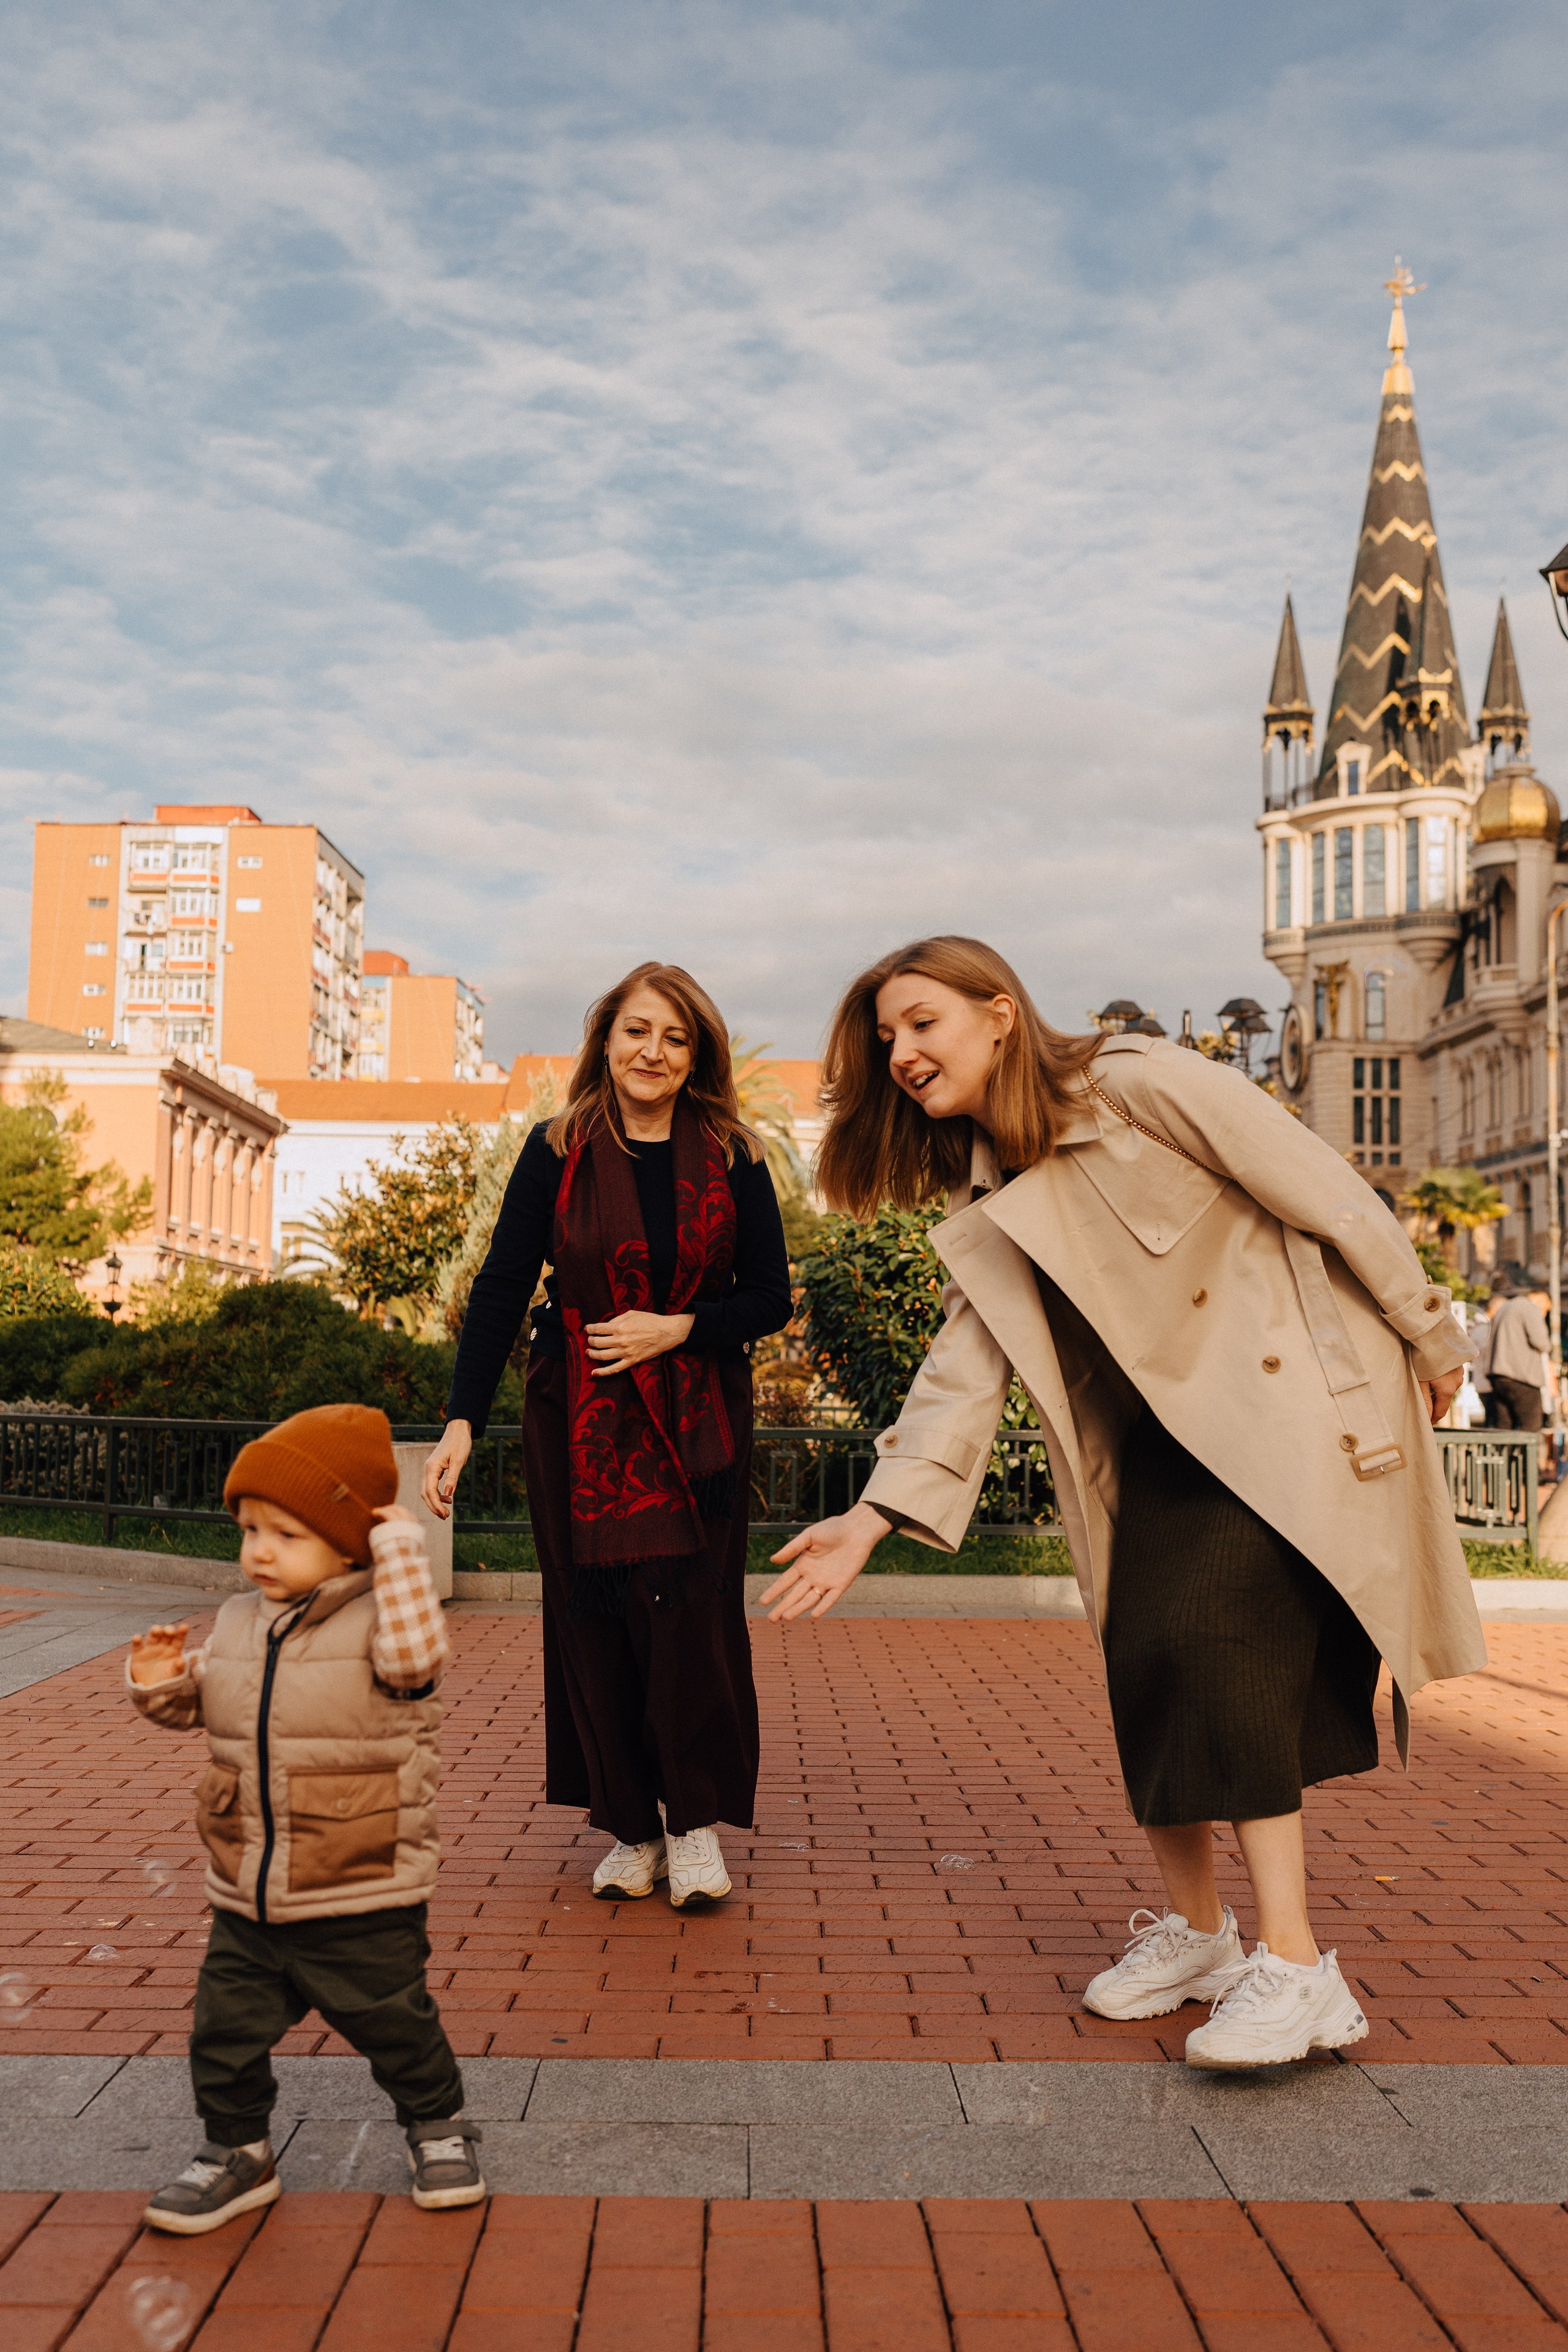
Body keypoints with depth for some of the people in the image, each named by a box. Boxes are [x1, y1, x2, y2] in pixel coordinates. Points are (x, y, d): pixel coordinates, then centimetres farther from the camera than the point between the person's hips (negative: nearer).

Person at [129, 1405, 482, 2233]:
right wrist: (163, 1682, -5)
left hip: (364, 1906, -5)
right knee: (225, 2032, 11)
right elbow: (201, 1701, 17)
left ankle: (436, 2126, 36)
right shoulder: (237, 1624, 5)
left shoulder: (378, 1617, -14)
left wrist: (398, 1545, -32)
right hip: (246, 1902, 5)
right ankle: (236, 2152, 34)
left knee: (395, 2025, 11)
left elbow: (413, 1655, -36)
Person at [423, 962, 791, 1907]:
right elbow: (502, 1289, -4)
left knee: (692, 1609, -8)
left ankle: (696, 1821, 4)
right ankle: (632, 1828, 12)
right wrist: (463, 1420, -13)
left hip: (699, 1419, 0)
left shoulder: (732, 1158, 0)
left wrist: (679, 1329, -13)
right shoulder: (559, 1152, -1)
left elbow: (772, 1298, 4)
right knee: (596, 1617, 1)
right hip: (581, 1420, 0)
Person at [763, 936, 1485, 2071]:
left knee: (1213, 1637, -19)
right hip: (1160, 1436, 7)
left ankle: (1296, 1967, -13)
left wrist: (1427, 1334, -3)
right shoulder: (988, 1200, 7)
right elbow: (968, 1365, 1)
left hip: (1287, 1397, -6)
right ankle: (1194, 1931, 20)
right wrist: (875, 1516, -10)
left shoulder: (1143, 1084, -14)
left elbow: (1326, 1192, -10)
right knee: (1143, 1665, 1)